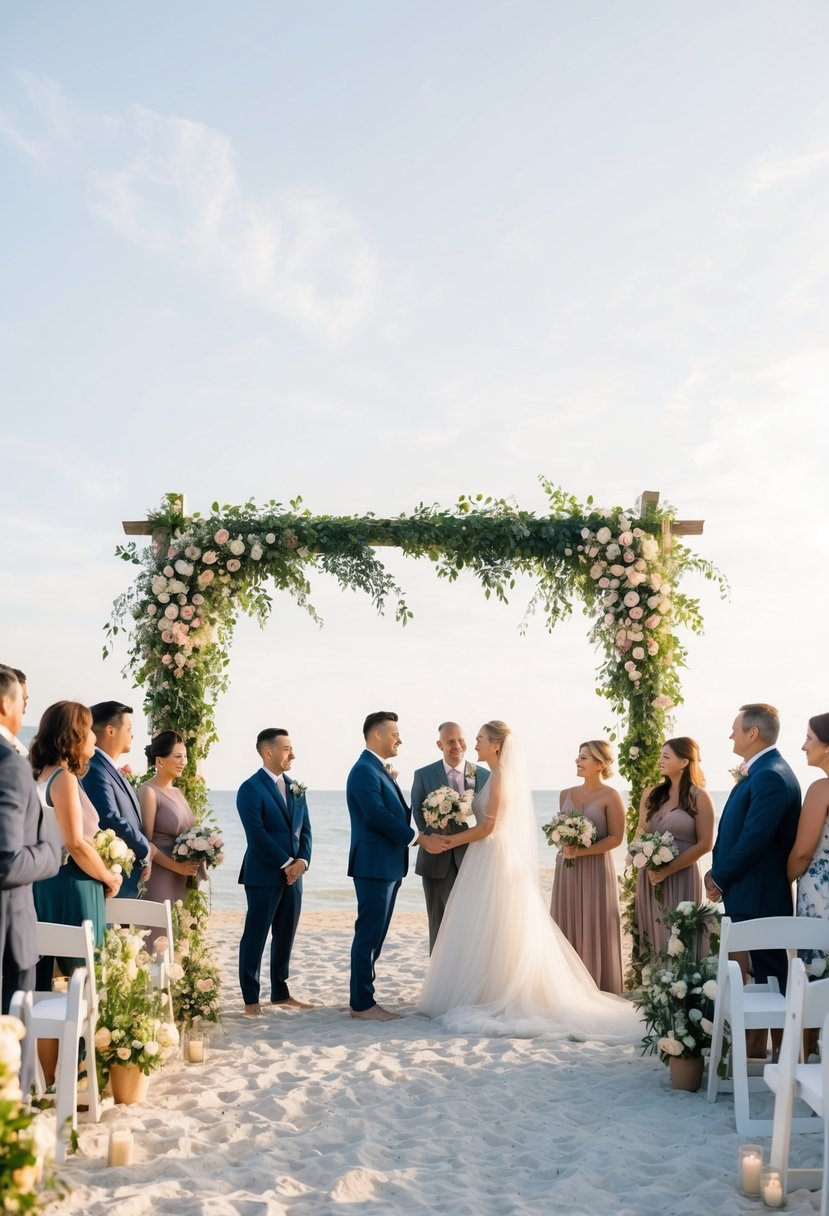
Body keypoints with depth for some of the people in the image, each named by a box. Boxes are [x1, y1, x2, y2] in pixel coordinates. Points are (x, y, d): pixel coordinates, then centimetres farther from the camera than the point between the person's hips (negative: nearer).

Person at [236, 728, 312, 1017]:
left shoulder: (295, 788, 14)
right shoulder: (251, 788, -9)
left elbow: (305, 829, 13)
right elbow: (257, 834, -16)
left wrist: (302, 861, -4)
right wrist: (286, 863, -14)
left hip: (293, 875, 7)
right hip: (264, 876, -7)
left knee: (286, 936, 12)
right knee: (255, 937, 0)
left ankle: (280, 993, 23)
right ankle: (251, 999, 8)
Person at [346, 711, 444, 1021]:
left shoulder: (379, 771, 18)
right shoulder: (365, 771, -14)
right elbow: (378, 816, -22)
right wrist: (420, 838, -17)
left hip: (388, 867, 10)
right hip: (374, 866, -10)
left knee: (374, 936, 13)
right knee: (369, 935, -4)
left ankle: (361, 999, 21)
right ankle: (362, 1003, 3)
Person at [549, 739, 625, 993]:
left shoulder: (611, 797, -6)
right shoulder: (566, 795, 10)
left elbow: (615, 838, -10)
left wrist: (582, 851, -17)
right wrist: (564, 847, -2)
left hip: (595, 870, -5)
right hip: (567, 869, 5)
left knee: (594, 929, -1)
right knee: (566, 926, 6)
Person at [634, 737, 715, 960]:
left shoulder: (699, 797, -3)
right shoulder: (650, 795, 11)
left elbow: (704, 844, -7)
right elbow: (639, 835, 15)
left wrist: (668, 870, -13)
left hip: (681, 878, -4)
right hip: (649, 877, 4)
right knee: (652, 937, 6)